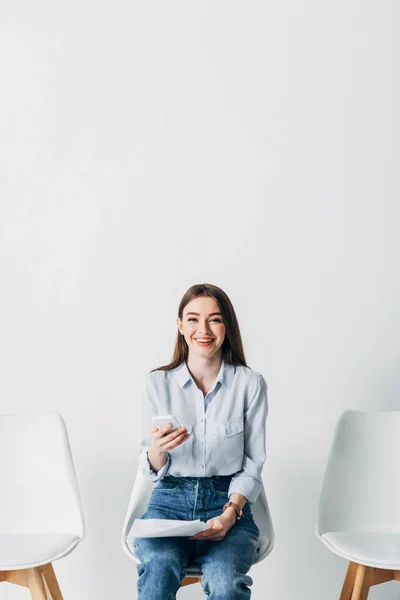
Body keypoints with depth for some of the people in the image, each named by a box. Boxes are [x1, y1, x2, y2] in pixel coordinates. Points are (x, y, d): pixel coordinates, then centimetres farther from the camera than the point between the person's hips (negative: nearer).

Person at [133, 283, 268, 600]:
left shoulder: (250, 384, -1)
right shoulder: (157, 383, 2)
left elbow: (252, 465, 3)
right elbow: (151, 466, 6)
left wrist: (231, 511, -14)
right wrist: (158, 449, -18)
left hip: (229, 501, -1)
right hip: (170, 501, 1)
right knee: (160, 568, -32)